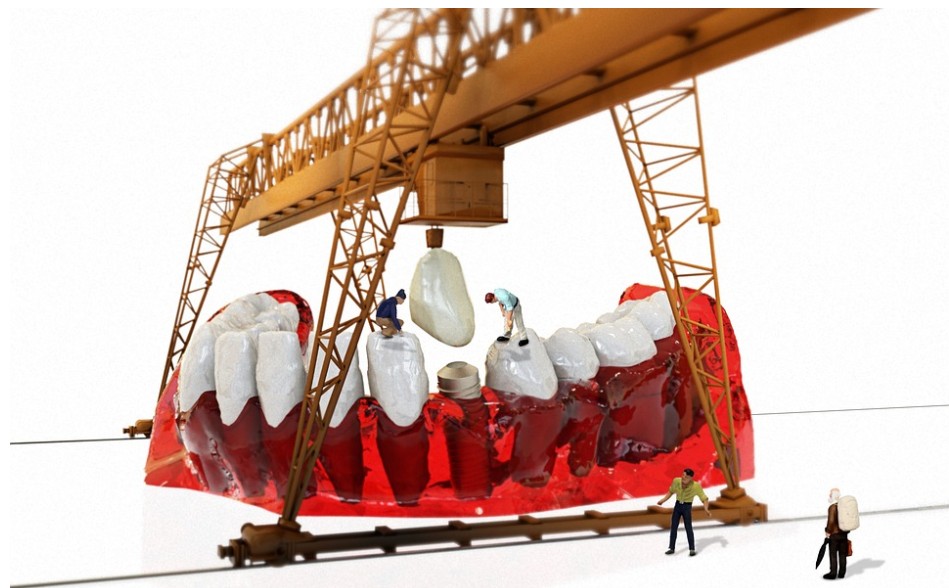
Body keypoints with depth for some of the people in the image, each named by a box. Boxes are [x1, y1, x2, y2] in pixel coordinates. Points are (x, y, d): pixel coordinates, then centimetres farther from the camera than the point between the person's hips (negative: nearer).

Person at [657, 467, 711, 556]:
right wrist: (662, 500, 2)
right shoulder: (676, 481, -14)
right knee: (673, 527, 3)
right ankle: (672, 548, 14)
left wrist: (706, 510, -35)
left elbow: (704, 499, -18)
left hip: (687, 507, -3)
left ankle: (692, 549, 3)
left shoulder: (696, 486, -24)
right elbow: (671, 491, 7)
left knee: (688, 528, -11)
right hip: (677, 505, 3)